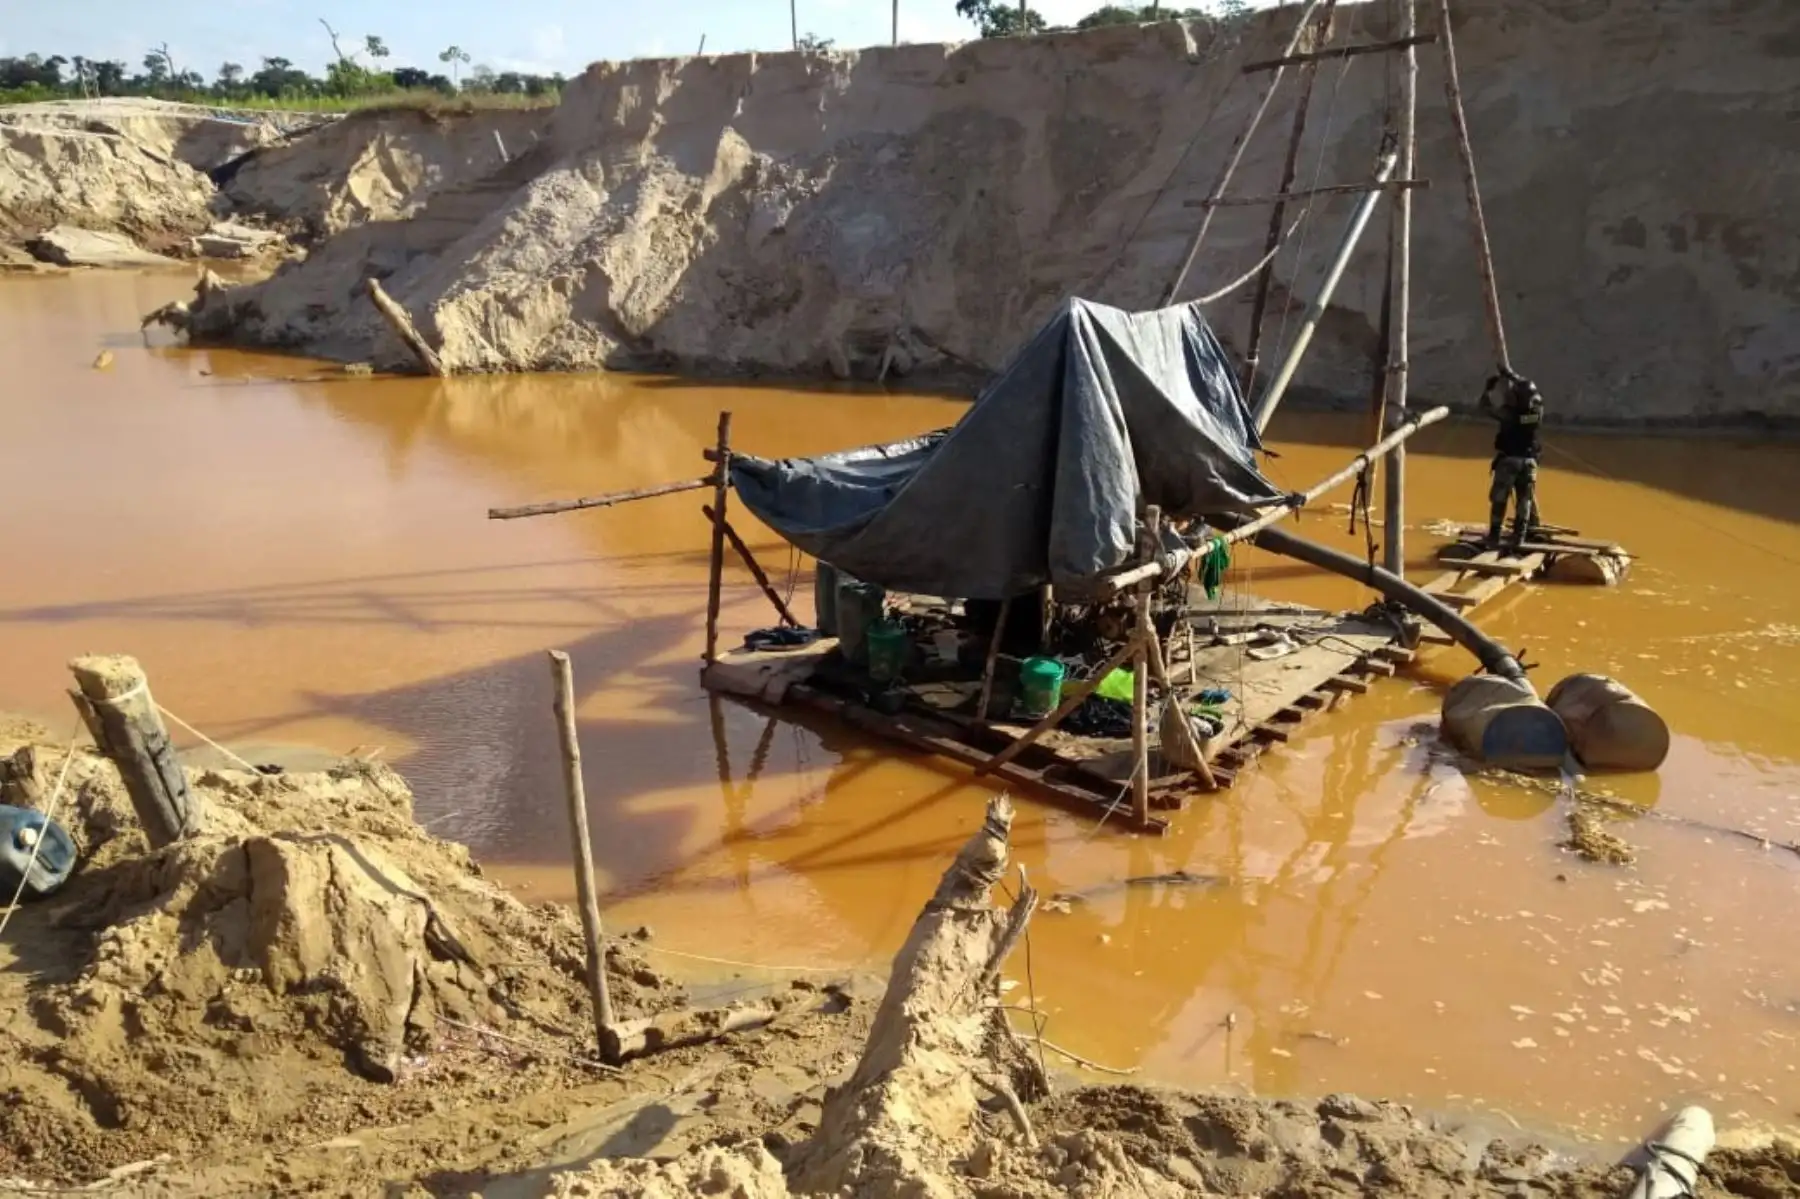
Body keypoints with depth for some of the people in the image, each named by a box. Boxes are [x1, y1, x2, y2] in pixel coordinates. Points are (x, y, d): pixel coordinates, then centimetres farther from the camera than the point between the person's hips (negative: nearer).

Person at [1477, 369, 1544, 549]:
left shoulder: (1508, 412, -17)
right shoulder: (1537, 410, -4)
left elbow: (1484, 406, -6)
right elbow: (1530, 391, 14)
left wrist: (1490, 387, 8)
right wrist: (1511, 376, 21)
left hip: (1508, 460, -4)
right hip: (1528, 461, 4)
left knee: (1499, 500, 3)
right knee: (1525, 500, 13)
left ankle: (1494, 537, 0)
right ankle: (1519, 537, 14)